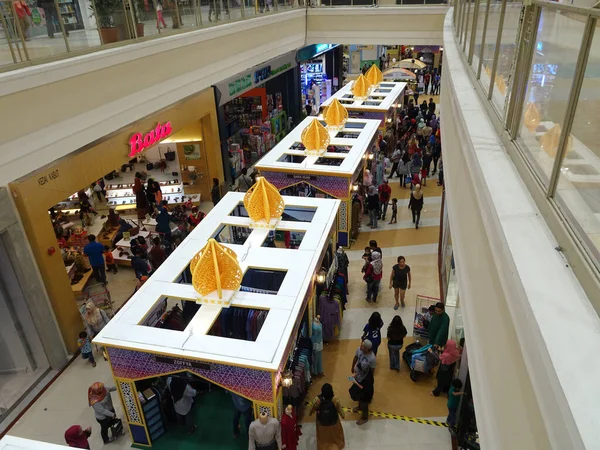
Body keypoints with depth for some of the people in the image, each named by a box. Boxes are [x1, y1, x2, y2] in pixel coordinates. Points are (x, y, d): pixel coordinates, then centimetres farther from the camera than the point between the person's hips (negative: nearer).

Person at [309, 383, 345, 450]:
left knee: (323, 434, 30)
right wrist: (343, 415, 5)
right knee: (334, 432, 32)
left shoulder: (317, 399, -34)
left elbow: (313, 408, -13)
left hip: (322, 420, 0)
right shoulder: (334, 399, -35)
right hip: (333, 420, 0)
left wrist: (311, 413, 11)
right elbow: (339, 408, -18)